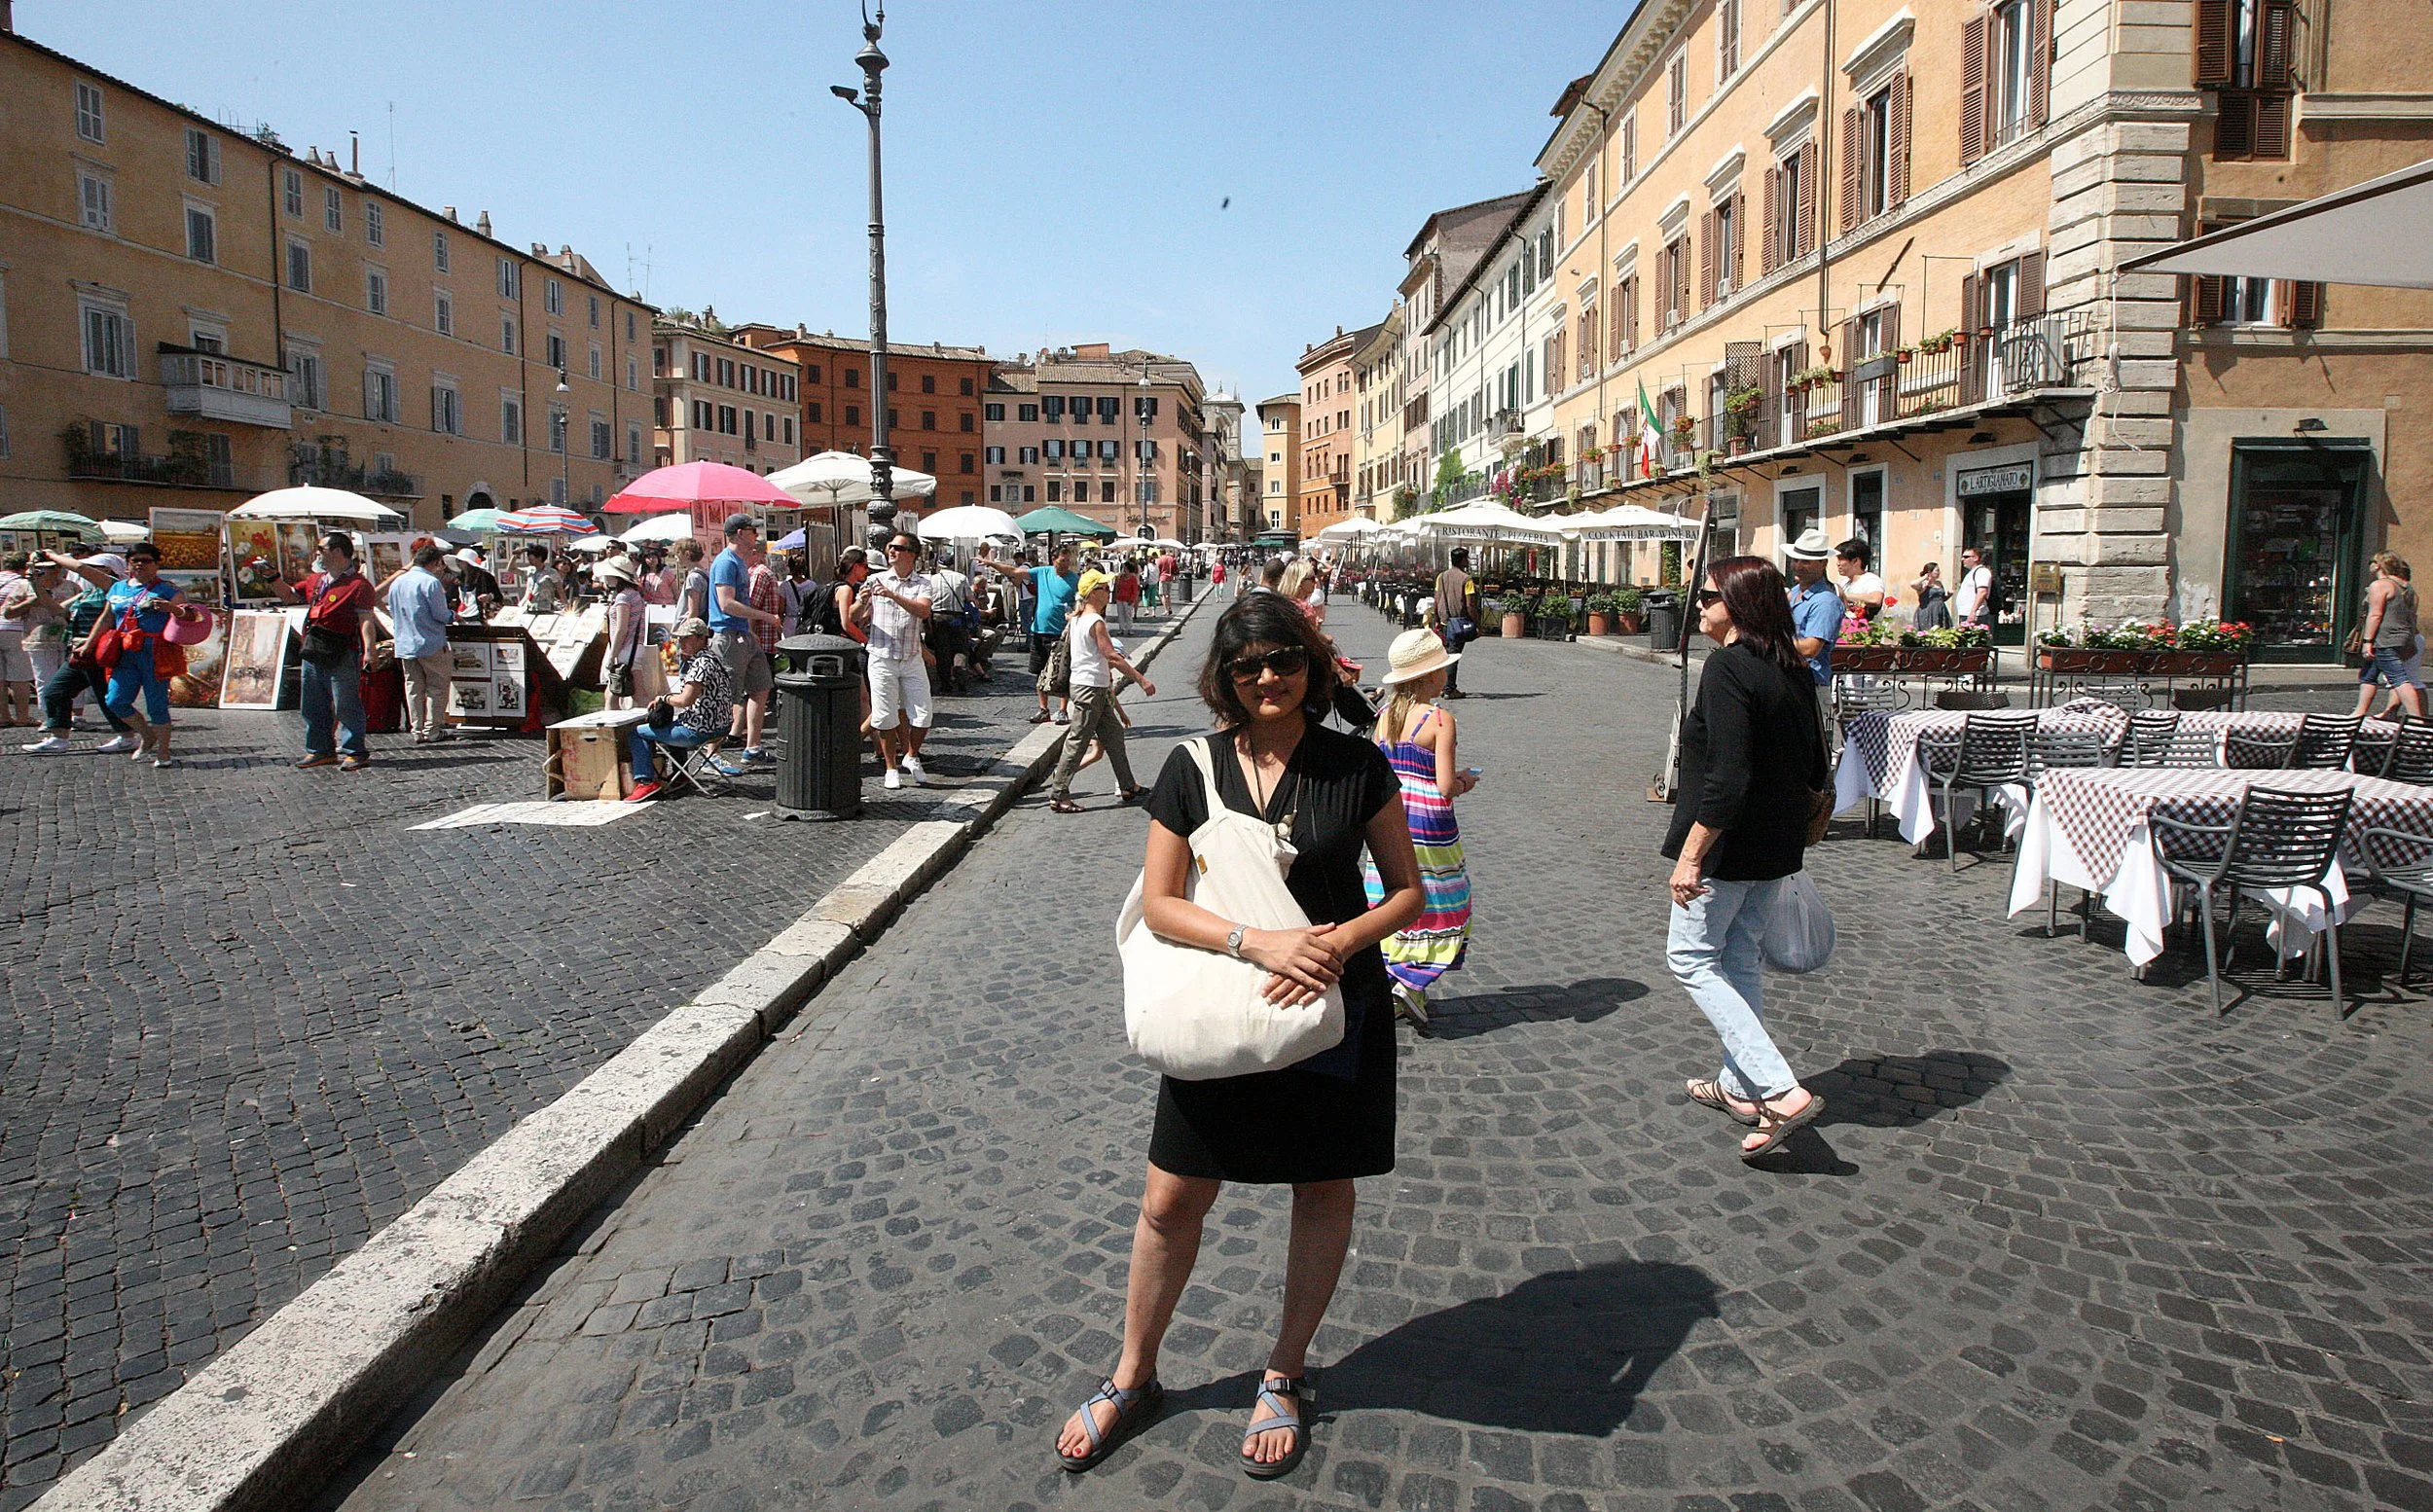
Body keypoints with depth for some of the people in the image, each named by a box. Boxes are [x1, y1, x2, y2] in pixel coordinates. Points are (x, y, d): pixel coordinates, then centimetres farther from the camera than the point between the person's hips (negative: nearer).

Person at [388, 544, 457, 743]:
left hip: (404, 645, 7)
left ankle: (418, 731, 11)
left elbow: (392, 613, 16)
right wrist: (453, 616, 5)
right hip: (431, 644, -7)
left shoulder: (397, 582, 10)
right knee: (437, 687, 3)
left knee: (413, 688, 9)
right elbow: (440, 614, -15)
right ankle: (433, 729, 2)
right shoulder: (431, 582, -13)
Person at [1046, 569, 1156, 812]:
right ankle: (1058, 796, -1)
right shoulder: (1095, 622, -19)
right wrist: (1141, 680, -21)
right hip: (1091, 689, -10)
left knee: (1114, 735, 17)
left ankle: (1128, 786, 26)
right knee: (1077, 742, -5)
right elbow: (1113, 657, -23)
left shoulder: (1077, 619, 10)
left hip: (1097, 689, 10)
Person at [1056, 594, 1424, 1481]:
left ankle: (1284, 1380, 36)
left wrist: (1339, 942, -20)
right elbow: (1158, 901, -6)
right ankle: (1133, 1377, 31)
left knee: (1323, 1192, 13)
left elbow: (1408, 892, -1)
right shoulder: (1193, 768, -4)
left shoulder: (1357, 766, -6)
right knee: (1172, 1198, 7)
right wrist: (1260, 942, -21)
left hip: (1336, 1009, 0)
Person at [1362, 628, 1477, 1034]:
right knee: (1439, 908, 9)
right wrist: (1466, 782, 3)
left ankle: (1392, 986, 22)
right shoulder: (1440, 720, -14)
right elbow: (1446, 786, -18)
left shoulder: (1383, 717, 3)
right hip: (1429, 828, -6)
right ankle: (1411, 984, -1)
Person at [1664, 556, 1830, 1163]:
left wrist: (1689, 858, -22)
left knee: (1690, 958, 3)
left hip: (1729, 846, -9)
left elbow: (1727, 779, -26)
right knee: (1739, 958, 20)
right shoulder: (1793, 669, 6)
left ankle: (1782, 1091, -6)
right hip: (1778, 845, 9)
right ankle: (1740, 1086, 31)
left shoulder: (1727, 668, -20)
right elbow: (1814, 770, 14)